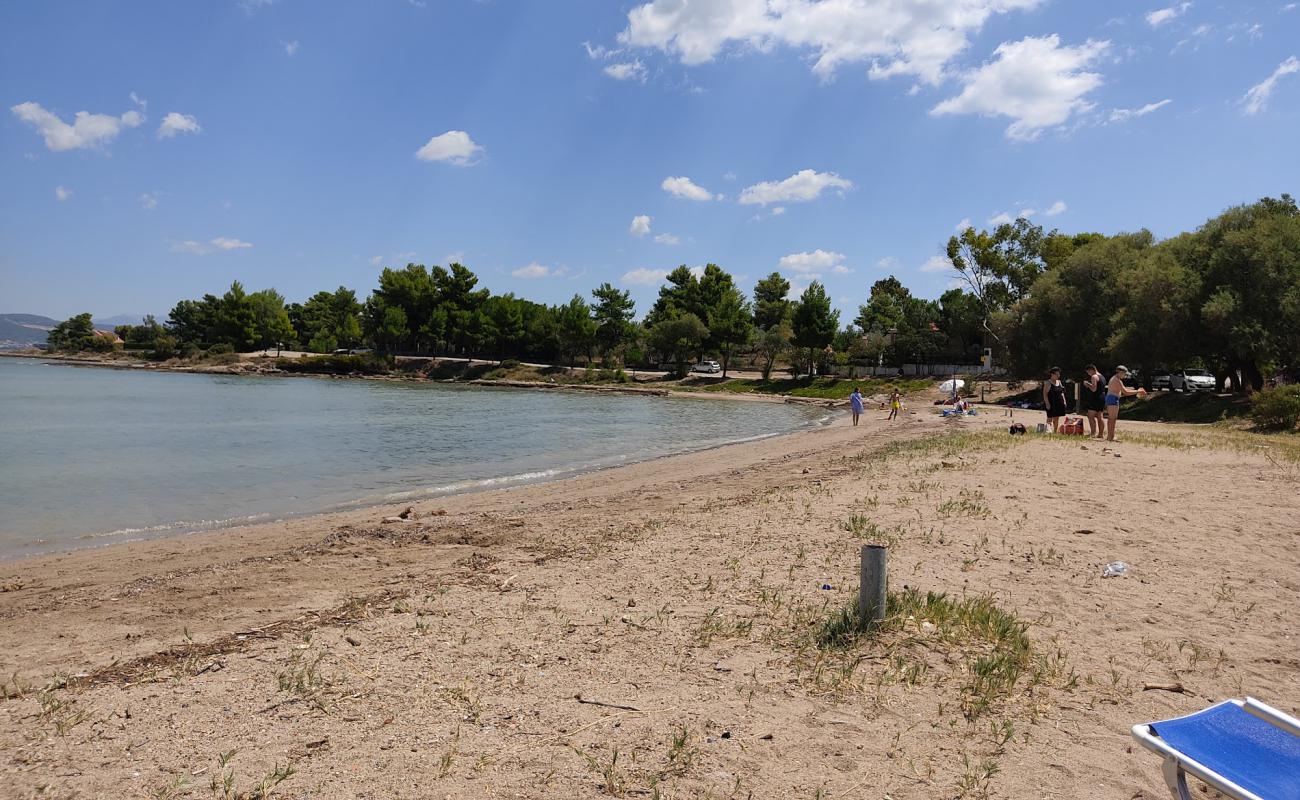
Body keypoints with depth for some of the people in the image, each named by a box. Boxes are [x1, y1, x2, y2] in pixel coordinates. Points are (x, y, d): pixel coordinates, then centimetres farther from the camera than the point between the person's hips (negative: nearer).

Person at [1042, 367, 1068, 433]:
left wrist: (1064, 401, 11)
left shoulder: (1059, 382, 14)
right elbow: (1045, 394, -12)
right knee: (1050, 418, -5)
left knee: (1057, 419, 10)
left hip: (1059, 404, 7)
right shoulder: (1047, 383, -7)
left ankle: (1055, 432, 15)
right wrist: (1047, 403, -19)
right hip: (1051, 404, -7)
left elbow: (1062, 392, 21)